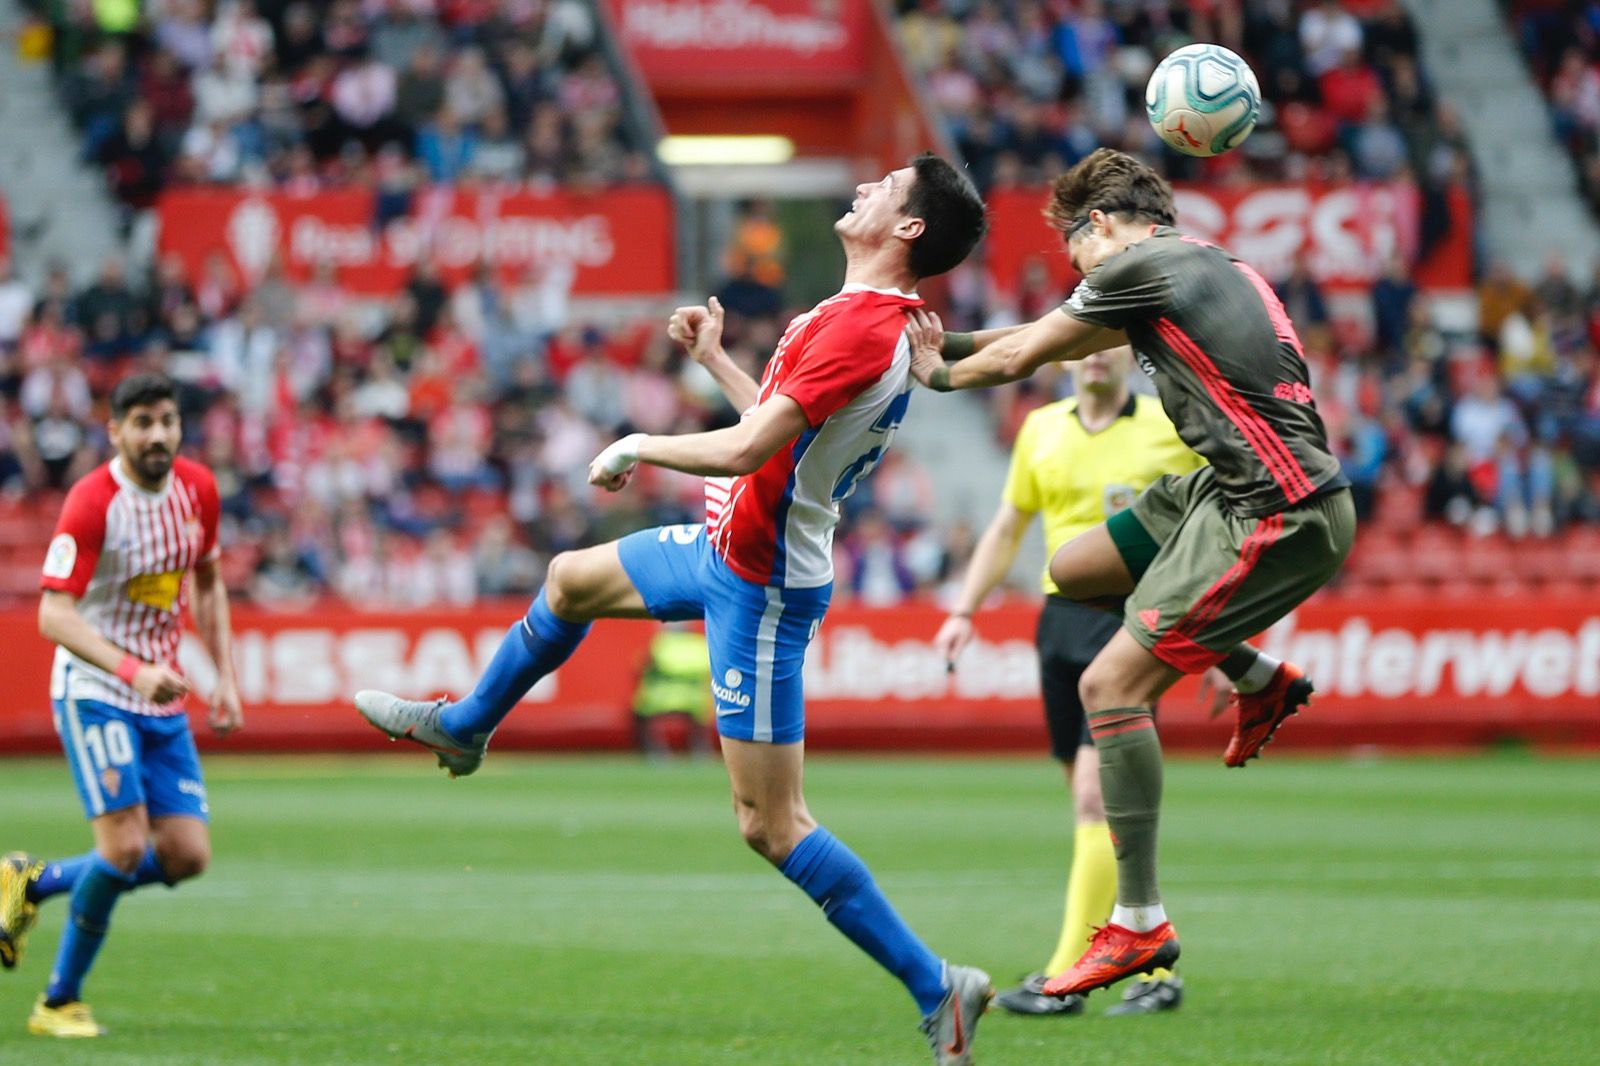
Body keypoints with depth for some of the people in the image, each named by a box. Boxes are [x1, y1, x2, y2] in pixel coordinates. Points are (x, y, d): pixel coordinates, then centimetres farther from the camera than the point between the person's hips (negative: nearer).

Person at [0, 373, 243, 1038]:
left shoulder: (198, 489, 2)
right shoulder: (92, 502, -18)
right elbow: (54, 615, -24)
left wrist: (225, 677, 10)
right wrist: (132, 670, -36)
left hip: (163, 698, 7)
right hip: (93, 690, -7)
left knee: (186, 856, -1)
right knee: (125, 844, -19)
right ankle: (60, 1003, -1)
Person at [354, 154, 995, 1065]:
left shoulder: (863, 328, -27)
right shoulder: (881, 320, 5)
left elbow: (744, 450, -29)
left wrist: (636, 448, -14)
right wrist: (714, 359, 20)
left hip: (760, 588, -10)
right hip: (725, 548, 10)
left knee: (771, 824, -9)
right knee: (570, 580, 31)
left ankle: (936, 988, -5)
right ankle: (463, 727, 55)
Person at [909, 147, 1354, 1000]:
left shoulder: (1136, 264, -8)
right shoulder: (1205, 262, 19)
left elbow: (1019, 357, 2)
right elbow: (1064, 337, 31)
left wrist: (941, 373, 20)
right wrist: (950, 342, 30)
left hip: (1276, 517, -9)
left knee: (1111, 684, -11)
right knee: (1074, 570, 19)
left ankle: (1138, 923, -9)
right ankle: (1261, 680, 26)